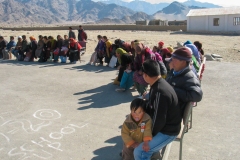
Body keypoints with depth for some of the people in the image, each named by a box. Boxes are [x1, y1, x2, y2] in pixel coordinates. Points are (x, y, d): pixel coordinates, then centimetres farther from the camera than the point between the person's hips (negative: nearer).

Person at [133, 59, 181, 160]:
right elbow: (151, 107, 12)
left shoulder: (160, 92, -33)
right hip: (162, 125, 10)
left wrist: (151, 134, -11)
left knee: (139, 152, -18)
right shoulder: (157, 85, -2)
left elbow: (159, 119, -27)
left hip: (167, 131, -10)